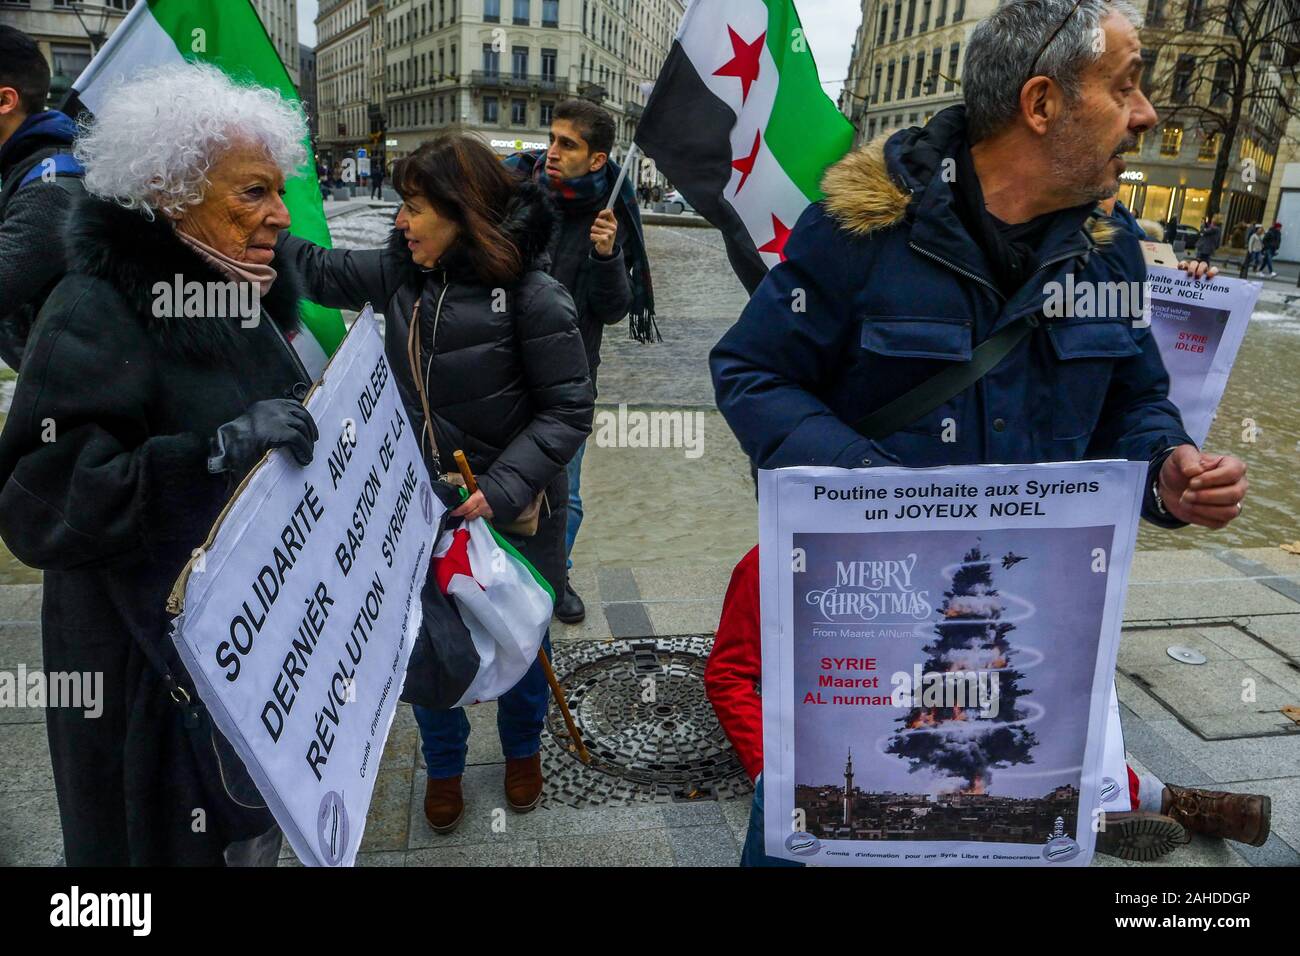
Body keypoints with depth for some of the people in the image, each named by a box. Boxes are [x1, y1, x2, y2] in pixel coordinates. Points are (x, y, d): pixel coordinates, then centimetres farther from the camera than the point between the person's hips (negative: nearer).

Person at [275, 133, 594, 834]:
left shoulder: (532, 296, -20)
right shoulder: (402, 270, -4)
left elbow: (568, 410, -19)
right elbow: (322, 272, 12)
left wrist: (502, 489, -27)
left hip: (512, 512, -4)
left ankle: (522, 749, 48)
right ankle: (443, 763, 43)